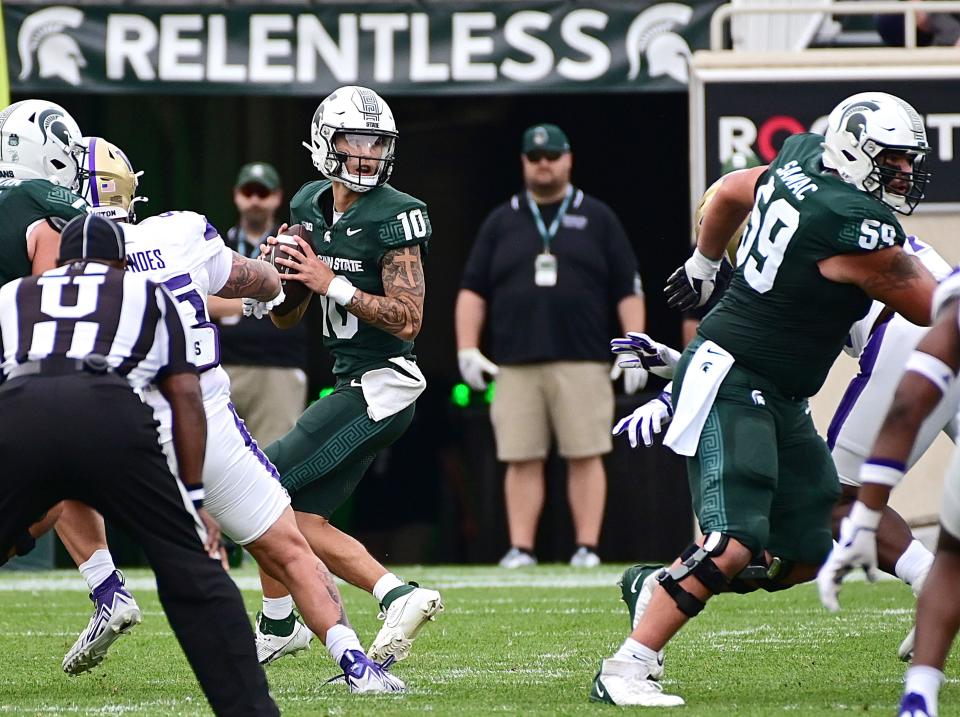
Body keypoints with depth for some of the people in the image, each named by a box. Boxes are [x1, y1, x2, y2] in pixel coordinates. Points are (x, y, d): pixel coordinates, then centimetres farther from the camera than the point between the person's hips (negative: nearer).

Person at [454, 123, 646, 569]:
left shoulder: (597, 218, 11)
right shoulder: (502, 222, 14)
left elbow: (628, 289, 9)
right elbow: (472, 290, 12)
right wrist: (467, 349, 0)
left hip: (582, 362, -1)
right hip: (515, 365, 1)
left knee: (585, 457, -4)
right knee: (522, 460, -1)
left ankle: (587, 546, -1)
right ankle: (520, 548, 1)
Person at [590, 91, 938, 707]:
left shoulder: (799, 163, 6)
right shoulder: (858, 228, -20)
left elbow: (731, 193, 27)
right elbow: (931, 309, -8)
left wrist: (704, 264, 43)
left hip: (779, 400, 10)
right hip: (730, 382, -10)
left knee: (811, 551, 6)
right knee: (734, 544, -21)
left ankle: (659, 589, 16)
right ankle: (625, 670, -18)